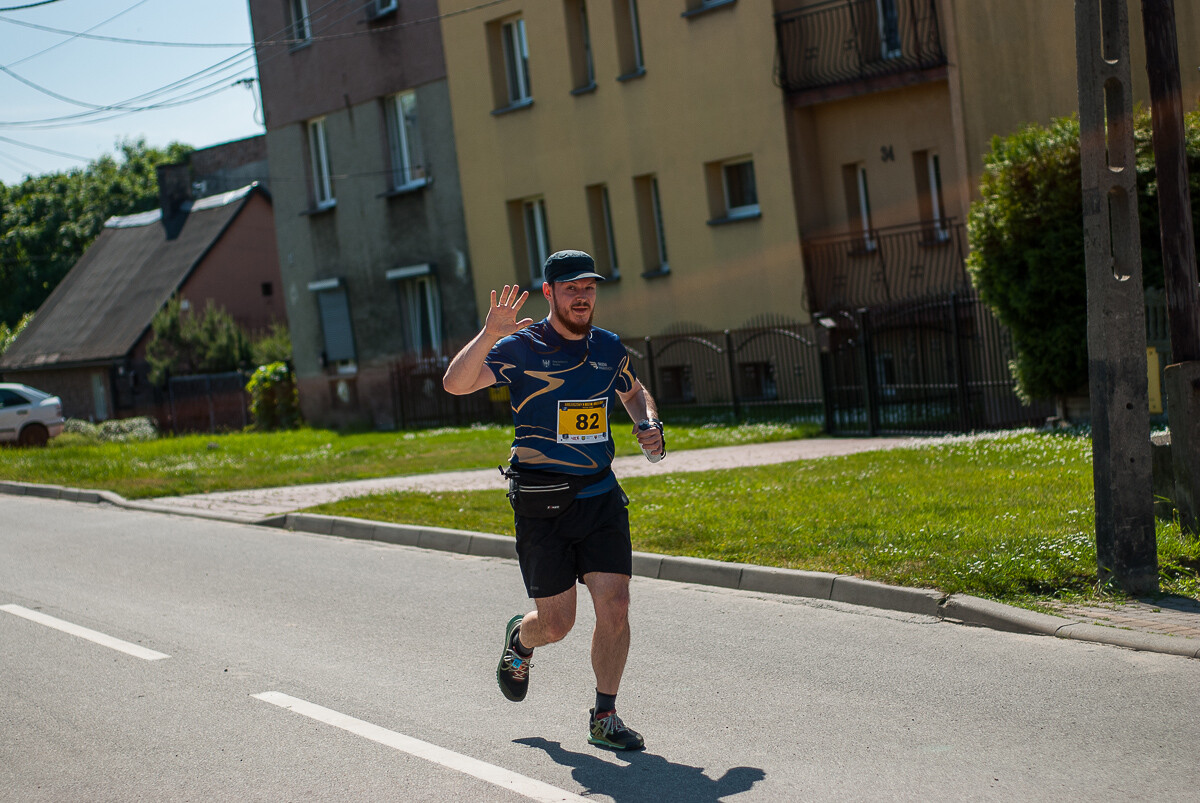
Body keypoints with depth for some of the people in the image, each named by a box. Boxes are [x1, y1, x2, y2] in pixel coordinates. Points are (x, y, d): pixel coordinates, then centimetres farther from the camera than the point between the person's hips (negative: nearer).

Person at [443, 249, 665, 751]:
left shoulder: (608, 348, 8)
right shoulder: (522, 348, -8)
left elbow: (634, 393, 29)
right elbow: (455, 384, -20)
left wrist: (649, 426, 8)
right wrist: (489, 334, -34)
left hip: (602, 499, 4)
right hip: (541, 506, -4)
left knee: (615, 607, -7)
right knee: (557, 624, 2)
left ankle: (604, 718, 9)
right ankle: (520, 639, 39)